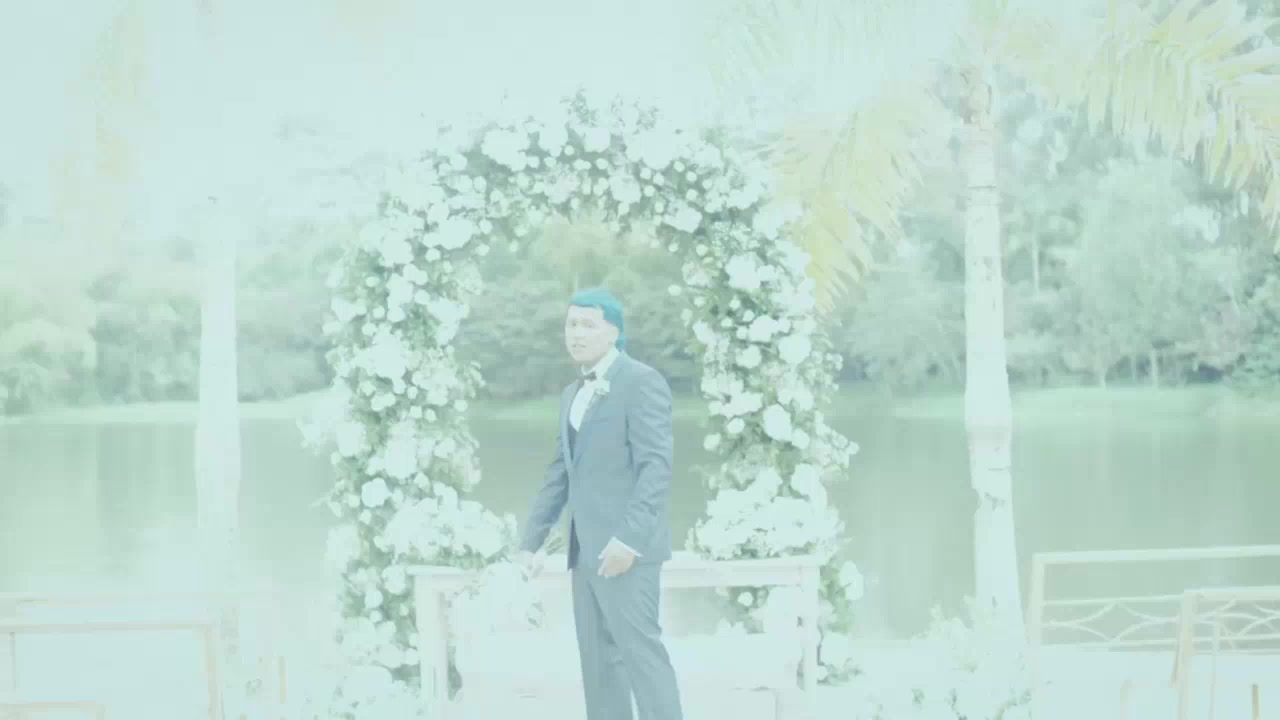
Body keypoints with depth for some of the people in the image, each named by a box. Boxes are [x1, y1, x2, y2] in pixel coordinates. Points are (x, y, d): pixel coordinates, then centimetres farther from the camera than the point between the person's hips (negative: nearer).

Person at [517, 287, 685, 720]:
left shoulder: (642, 382, -8)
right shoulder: (573, 394, 19)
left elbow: (657, 466, -17)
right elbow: (561, 473, 23)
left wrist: (629, 538, -25)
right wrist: (533, 539, 17)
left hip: (625, 547, -9)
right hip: (588, 549, 9)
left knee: (639, 649, -12)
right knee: (599, 658, 8)